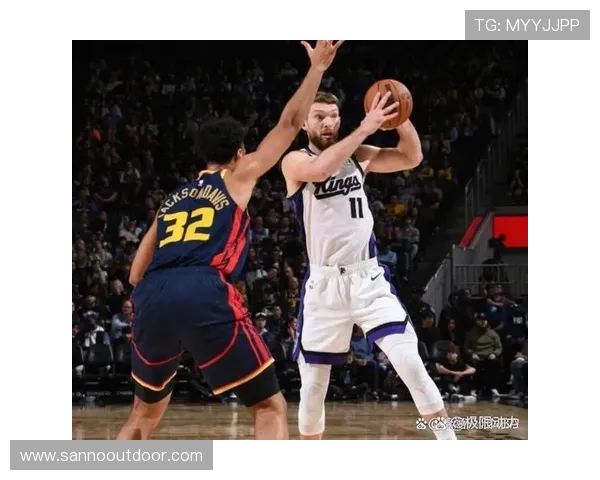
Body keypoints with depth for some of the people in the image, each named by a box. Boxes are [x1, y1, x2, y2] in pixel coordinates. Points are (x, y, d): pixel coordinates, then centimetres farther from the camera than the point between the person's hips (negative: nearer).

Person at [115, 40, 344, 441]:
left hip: (153, 296, 5)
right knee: (270, 407, 4)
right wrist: (317, 68, 30)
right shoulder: (238, 177, 20)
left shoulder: (173, 198, 32)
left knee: (147, 411, 27)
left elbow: (136, 275, 28)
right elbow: (290, 124, 22)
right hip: (204, 295, -5)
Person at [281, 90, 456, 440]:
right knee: (313, 381, 6)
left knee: (410, 361, -15)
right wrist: (365, 129, -29)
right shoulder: (295, 162, -5)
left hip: (368, 278, 2)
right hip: (324, 284, -2)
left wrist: (402, 120, -12)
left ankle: (449, 444, -9)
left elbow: (412, 158, 6)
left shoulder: (357, 156, 9)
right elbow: (320, 169, -27)